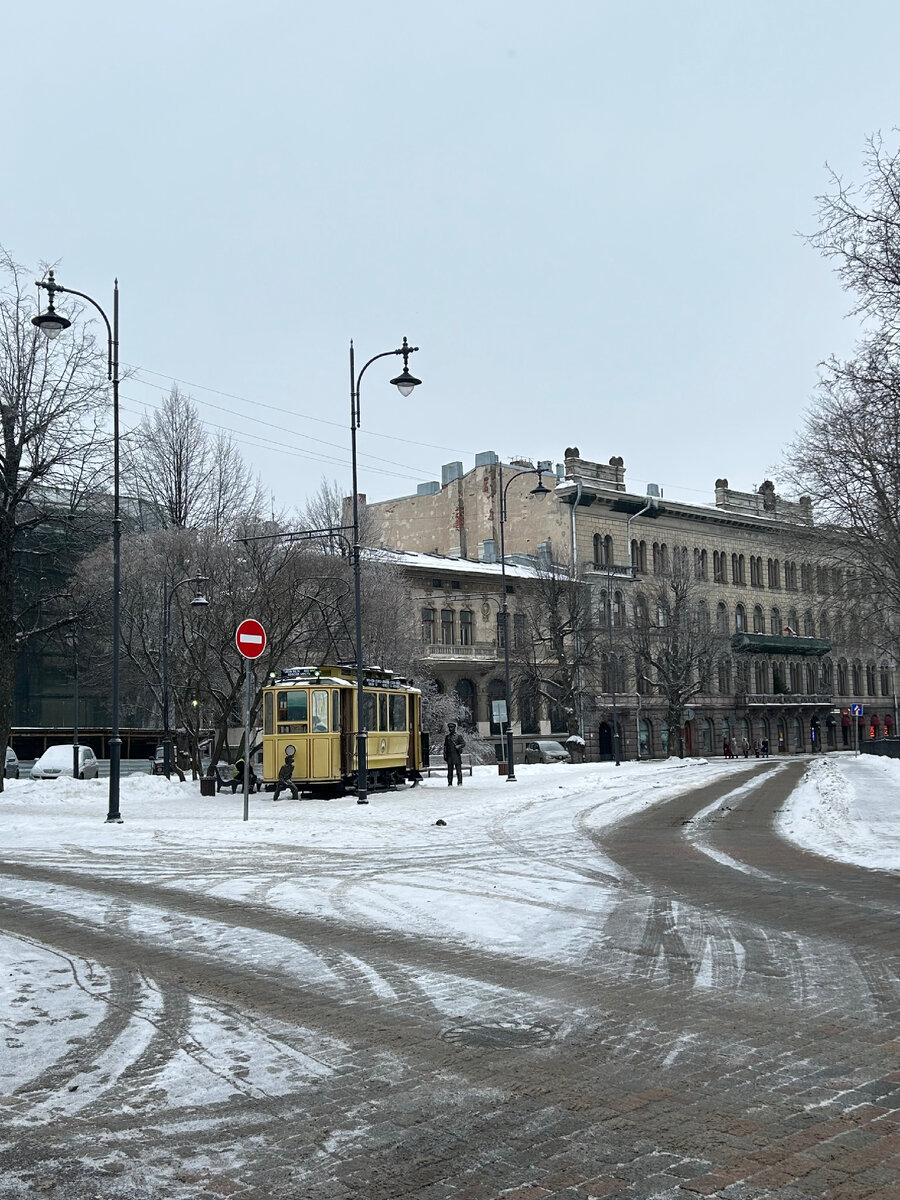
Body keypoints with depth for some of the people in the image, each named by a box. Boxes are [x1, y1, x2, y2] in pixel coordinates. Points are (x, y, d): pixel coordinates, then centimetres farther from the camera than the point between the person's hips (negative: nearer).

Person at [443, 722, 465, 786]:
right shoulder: (447, 737, 15)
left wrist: (458, 746, -19)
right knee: (450, 770, 3)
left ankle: (459, 783, -1)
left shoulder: (458, 736, 3)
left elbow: (463, 743, 0)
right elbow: (445, 746, 17)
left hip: (457, 755, -3)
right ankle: (450, 783, 6)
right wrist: (445, 755, 11)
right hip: (449, 756, 3)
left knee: (458, 770, -4)